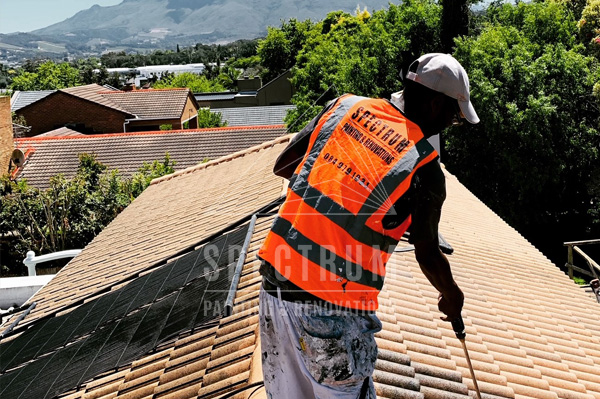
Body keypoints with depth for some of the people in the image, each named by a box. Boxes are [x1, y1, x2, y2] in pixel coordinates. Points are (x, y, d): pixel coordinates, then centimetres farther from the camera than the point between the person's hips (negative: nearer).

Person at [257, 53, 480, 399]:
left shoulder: (344, 106, 3)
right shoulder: (426, 169, -8)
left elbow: (282, 166, 11)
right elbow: (429, 257, 4)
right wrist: (453, 297, 23)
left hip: (276, 279, 5)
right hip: (334, 308, -5)